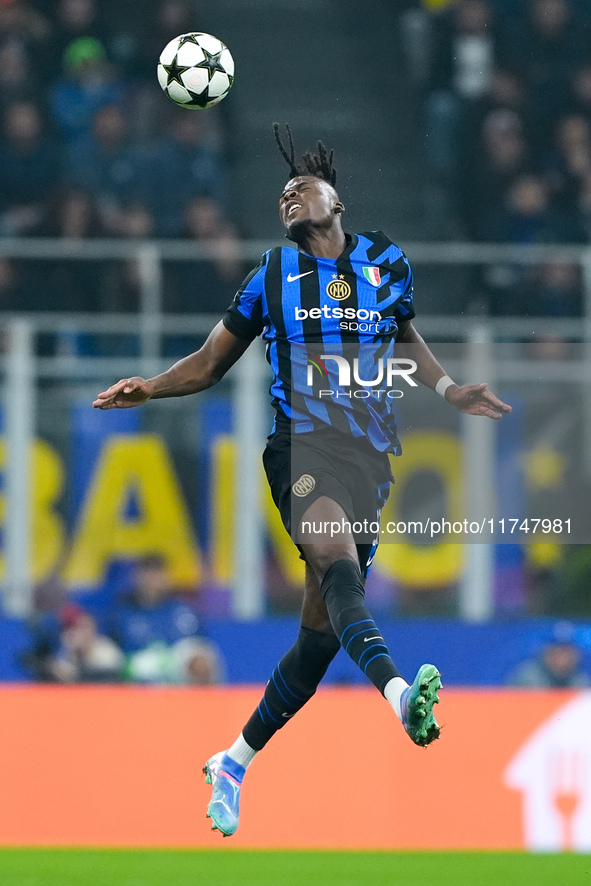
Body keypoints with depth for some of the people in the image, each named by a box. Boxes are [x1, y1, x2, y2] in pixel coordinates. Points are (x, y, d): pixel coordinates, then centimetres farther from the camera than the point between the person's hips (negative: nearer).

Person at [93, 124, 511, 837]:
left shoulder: (386, 263, 13)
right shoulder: (273, 275, 9)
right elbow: (211, 362, 17)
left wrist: (448, 391, 19)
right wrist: (147, 388, 1)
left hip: (369, 457, 3)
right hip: (301, 448, -3)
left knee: (321, 631, 3)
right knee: (338, 559, -34)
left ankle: (233, 763, 18)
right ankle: (398, 690, -57)